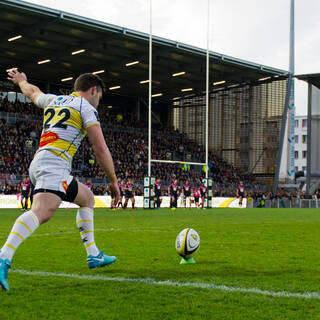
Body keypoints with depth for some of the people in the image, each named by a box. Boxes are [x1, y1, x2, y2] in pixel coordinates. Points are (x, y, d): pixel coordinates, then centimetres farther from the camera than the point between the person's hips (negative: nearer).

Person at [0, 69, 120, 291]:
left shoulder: (53, 100, 25)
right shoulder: (86, 108, 4)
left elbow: (32, 92, 49)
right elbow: (100, 148, -1)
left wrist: (21, 80, 71)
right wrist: (113, 180, 7)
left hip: (38, 164, 9)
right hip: (54, 164, -9)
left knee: (87, 198, 24)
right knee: (42, 212, -29)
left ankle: (93, 255, 22)